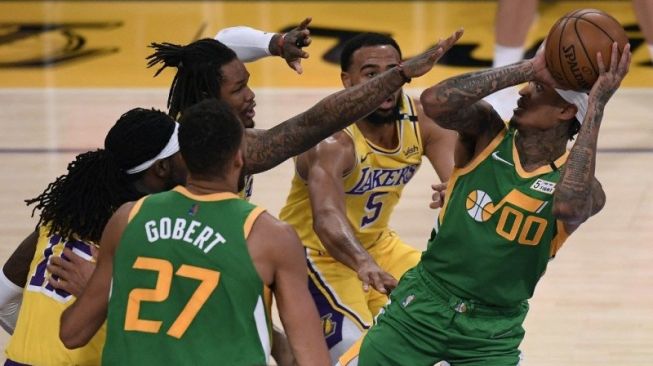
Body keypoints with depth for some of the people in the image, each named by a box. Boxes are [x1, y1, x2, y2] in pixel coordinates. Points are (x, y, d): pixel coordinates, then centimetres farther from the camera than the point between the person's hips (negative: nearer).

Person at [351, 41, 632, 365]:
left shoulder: (578, 184, -12)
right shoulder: (488, 134, -6)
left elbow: (569, 206, -38)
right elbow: (434, 102, -26)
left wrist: (596, 106, -33)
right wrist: (529, 69, -27)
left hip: (492, 334, -1)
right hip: (422, 303, 1)